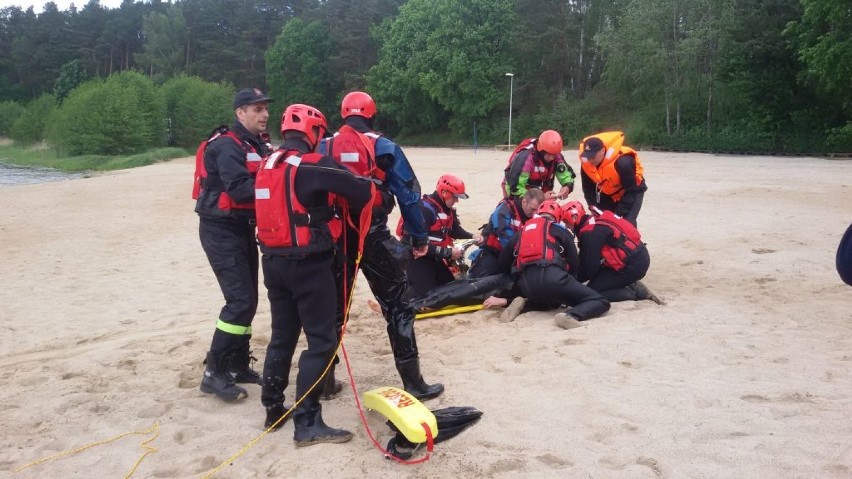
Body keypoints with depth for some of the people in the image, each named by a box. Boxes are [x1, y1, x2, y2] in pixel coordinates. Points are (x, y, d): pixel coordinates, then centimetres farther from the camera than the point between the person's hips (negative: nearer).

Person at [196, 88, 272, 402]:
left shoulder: (257, 146, 13)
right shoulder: (227, 146, -16)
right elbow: (239, 189, -28)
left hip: (243, 228, 10)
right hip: (221, 230, -9)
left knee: (247, 299, 13)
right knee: (240, 300, -14)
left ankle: (238, 366, 24)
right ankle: (214, 373, -5)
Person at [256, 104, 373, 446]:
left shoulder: (268, 165, 9)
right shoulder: (313, 166, -14)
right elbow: (361, 191, -14)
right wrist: (358, 212, 7)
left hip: (273, 260, 8)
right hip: (307, 263, -8)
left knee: (282, 336, 19)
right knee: (322, 340, -1)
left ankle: (273, 410, 28)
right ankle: (307, 423, 0)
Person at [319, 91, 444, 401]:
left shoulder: (324, 148, 5)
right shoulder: (384, 148, -3)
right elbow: (409, 194, -3)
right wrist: (420, 237, 4)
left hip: (334, 235, 3)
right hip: (373, 235, -3)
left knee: (333, 307, 16)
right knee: (397, 306, 4)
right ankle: (413, 383, 5)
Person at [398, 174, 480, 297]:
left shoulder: (448, 208, 6)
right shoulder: (424, 209, -24)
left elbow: (454, 230, 12)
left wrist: (472, 236, -8)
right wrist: (448, 253, -26)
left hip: (433, 256, 10)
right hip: (416, 256, -9)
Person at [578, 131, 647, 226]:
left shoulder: (622, 162, -39)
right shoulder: (585, 163, -22)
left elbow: (631, 191, -28)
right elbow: (588, 189, -5)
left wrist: (619, 213, -27)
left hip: (633, 190, -5)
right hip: (607, 193, 5)